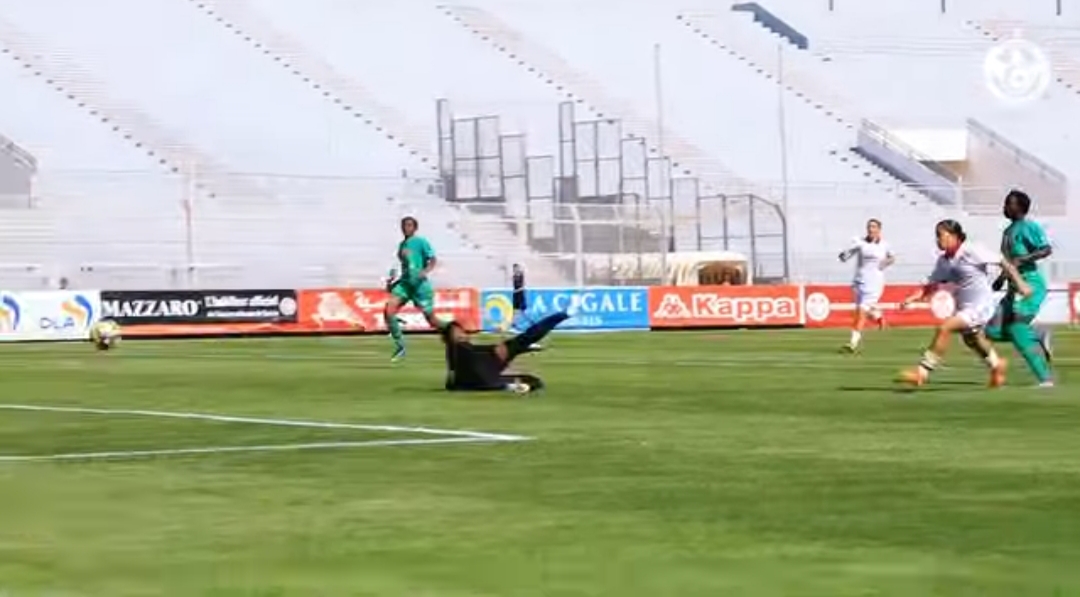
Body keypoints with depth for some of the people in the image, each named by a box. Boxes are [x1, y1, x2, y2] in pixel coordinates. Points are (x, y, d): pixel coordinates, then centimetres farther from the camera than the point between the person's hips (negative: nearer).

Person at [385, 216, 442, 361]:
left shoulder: (421, 242, -5)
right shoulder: (401, 245, 15)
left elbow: (433, 260, -11)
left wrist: (425, 271, -28)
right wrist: (393, 280, 24)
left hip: (419, 285, -6)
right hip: (404, 284, 6)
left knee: (432, 321, -1)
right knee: (388, 311, -15)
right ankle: (400, 347, -5)